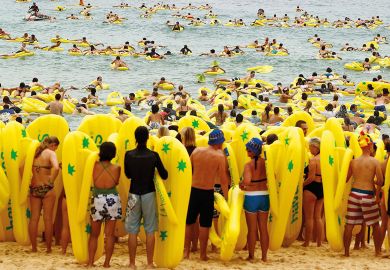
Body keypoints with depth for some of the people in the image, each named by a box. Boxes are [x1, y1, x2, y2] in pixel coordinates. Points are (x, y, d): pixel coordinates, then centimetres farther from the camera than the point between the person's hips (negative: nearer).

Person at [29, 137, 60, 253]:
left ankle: (34, 247, 11)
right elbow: (56, 168, -24)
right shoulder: (50, 153, -7)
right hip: (46, 188, -4)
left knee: (34, 218, 8)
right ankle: (48, 248, 7)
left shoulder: (35, 152, 7)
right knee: (48, 218, 3)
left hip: (34, 188, 4)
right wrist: (51, 181, -11)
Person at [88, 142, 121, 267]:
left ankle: (90, 262, 7)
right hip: (112, 200, 0)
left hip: (97, 200, 0)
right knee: (110, 234, 8)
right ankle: (107, 263, 8)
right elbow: (116, 182, 6)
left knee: (94, 234, 11)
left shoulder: (95, 165, -9)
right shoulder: (116, 168, -6)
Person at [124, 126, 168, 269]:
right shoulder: (153, 155, -10)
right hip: (149, 194, -1)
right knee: (150, 231, 7)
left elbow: (127, 174, 7)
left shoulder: (128, 155, -6)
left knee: (133, 231, 6)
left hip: (134, 194, 1)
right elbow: (164, 175, -4)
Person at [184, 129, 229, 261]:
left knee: (189, 222, 14)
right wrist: (226, 196, 1)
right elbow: (223, 180, -9)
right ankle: (203, 254, 10)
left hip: (193, 189, 3)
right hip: (207, 192, -3)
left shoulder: (197, 150, 0)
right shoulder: (220, 156, -10)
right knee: (205, 224, 6)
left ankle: (186, 251, 17)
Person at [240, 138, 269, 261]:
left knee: (252, 229, 7)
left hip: (251, 197, -4)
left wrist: (242, 185, -8)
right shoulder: (265, 162, -2)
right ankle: (264, 256, 17)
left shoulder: (249, 165, -15)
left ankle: (251, 256, 15)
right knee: (263, 228, 12)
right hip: (264, 196, 4)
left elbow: (247, 181, -28)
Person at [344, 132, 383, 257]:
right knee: (375, 225, 12)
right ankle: (378, 251, 17)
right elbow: (380, 181, -11)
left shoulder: (353, 161, 2)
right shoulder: (375, 161, -7)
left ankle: (346, 251, 8)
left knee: (349, 224, 6)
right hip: (368, 195, -3)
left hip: (354, 193, 3)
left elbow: (345, 179, 6)